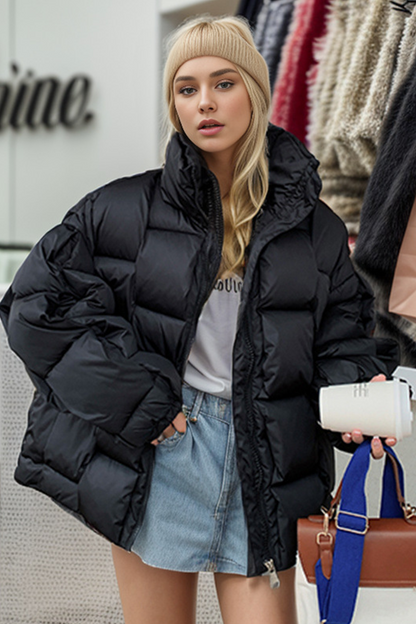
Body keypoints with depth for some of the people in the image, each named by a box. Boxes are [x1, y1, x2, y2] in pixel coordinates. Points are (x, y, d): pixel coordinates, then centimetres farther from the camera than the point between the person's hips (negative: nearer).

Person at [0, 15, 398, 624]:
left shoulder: (315, 228, 6)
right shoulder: (125, 209, 0)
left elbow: (340, 343, 10)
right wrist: (137, 400, -9)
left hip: (264, 463, 1)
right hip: (155, 455, -1)